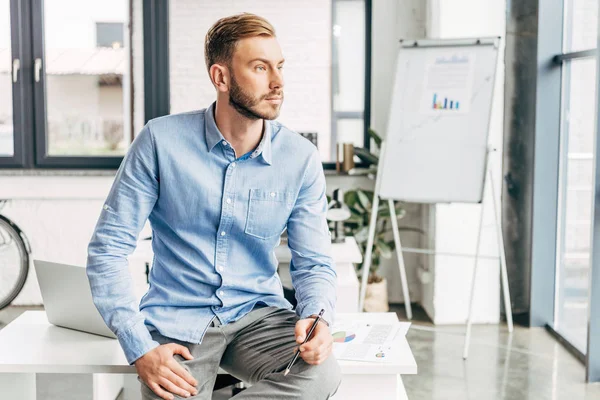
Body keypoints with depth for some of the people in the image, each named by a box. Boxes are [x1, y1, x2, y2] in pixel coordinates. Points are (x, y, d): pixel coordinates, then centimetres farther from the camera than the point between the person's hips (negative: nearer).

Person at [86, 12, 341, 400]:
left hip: (259, 314, 2)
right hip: (177, 321, -2)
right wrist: (140, 349, -15)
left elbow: (314, 263, 2)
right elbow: (108, 249, -6)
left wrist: (318, 318, -21)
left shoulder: (301, 157, -4)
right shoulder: (161, 140, -9)